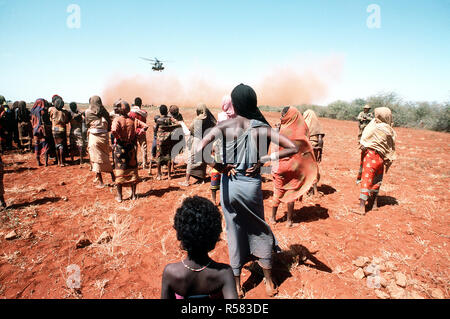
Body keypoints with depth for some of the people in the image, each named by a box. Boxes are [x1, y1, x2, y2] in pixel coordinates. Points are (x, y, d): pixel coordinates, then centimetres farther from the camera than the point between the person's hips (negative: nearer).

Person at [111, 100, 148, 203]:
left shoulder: (117, 120, -12)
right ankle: (133, 194, 19)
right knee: (133, 170, 12)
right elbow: (145, 126, -4)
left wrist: (117, 137, -10)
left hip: (120, 147, -3)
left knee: (119, 171, 6)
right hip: (131, 147, 3)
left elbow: (114, 130, -28)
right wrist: (138, 133, -1)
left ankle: (119, 196, 13)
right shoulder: (133, 120, 0)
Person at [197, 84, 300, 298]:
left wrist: (219, 167, -12)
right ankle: (269, 283, 36)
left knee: (234, 233, 17)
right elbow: (293, 148, -10)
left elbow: (199, 150, -24)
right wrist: (264, 159, -8)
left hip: (230, 185, 0)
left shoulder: (224, 126, -10)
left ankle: (237, 287, 33)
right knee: (259, 232, 21)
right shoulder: (261, 127, -6)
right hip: (252, 185, 1)